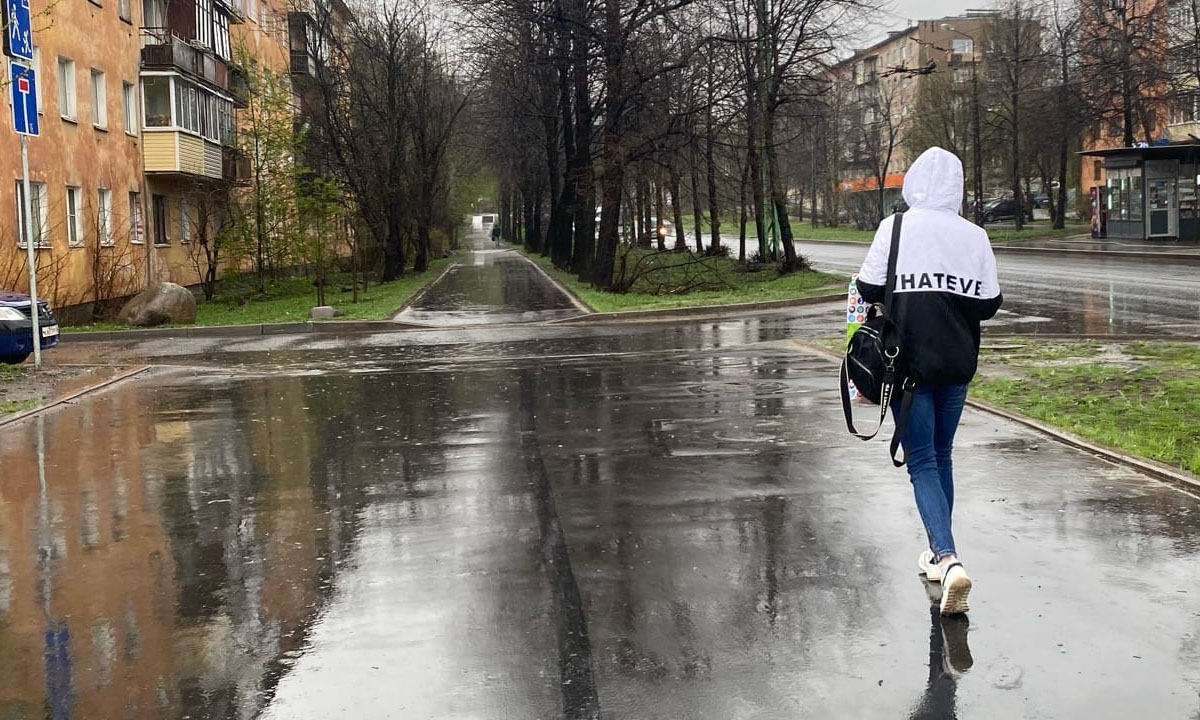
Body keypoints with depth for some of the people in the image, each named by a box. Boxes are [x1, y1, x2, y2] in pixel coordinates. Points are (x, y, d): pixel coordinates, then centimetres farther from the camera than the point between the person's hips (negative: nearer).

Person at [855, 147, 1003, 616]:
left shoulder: (896, 227, -7)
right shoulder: (975, 237, 0)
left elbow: (868, 289, -6)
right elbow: (990, 304, 2)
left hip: (909, 361, -3)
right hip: (957, 362, 3)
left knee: (922, 462, -1)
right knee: (941, 455, 20)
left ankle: (949, 559, -18)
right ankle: (939, 554, 31)